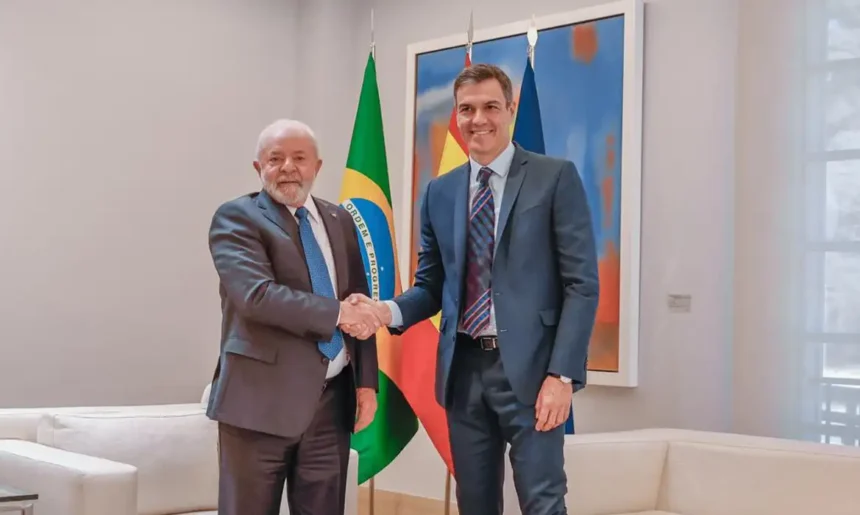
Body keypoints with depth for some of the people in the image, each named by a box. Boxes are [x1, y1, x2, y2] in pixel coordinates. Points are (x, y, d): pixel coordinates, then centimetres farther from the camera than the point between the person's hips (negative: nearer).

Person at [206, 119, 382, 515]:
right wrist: (336, 313, -18)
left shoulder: (339, 221, 13)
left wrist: (366, 380, 5)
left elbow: (359, 306, 14)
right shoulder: (237, 217, -4)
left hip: (332, 398, 5)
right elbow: (256, 294, -19)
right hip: (262, 397, -5)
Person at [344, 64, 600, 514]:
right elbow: (431, 286, 14)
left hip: (529, 368, -4)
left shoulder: (555, 178, -3)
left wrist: (562, 374, -14)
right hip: (463, 369, 5)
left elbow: (582, 285, -7)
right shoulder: (439, 192, 12)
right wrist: (388, 310, -8)